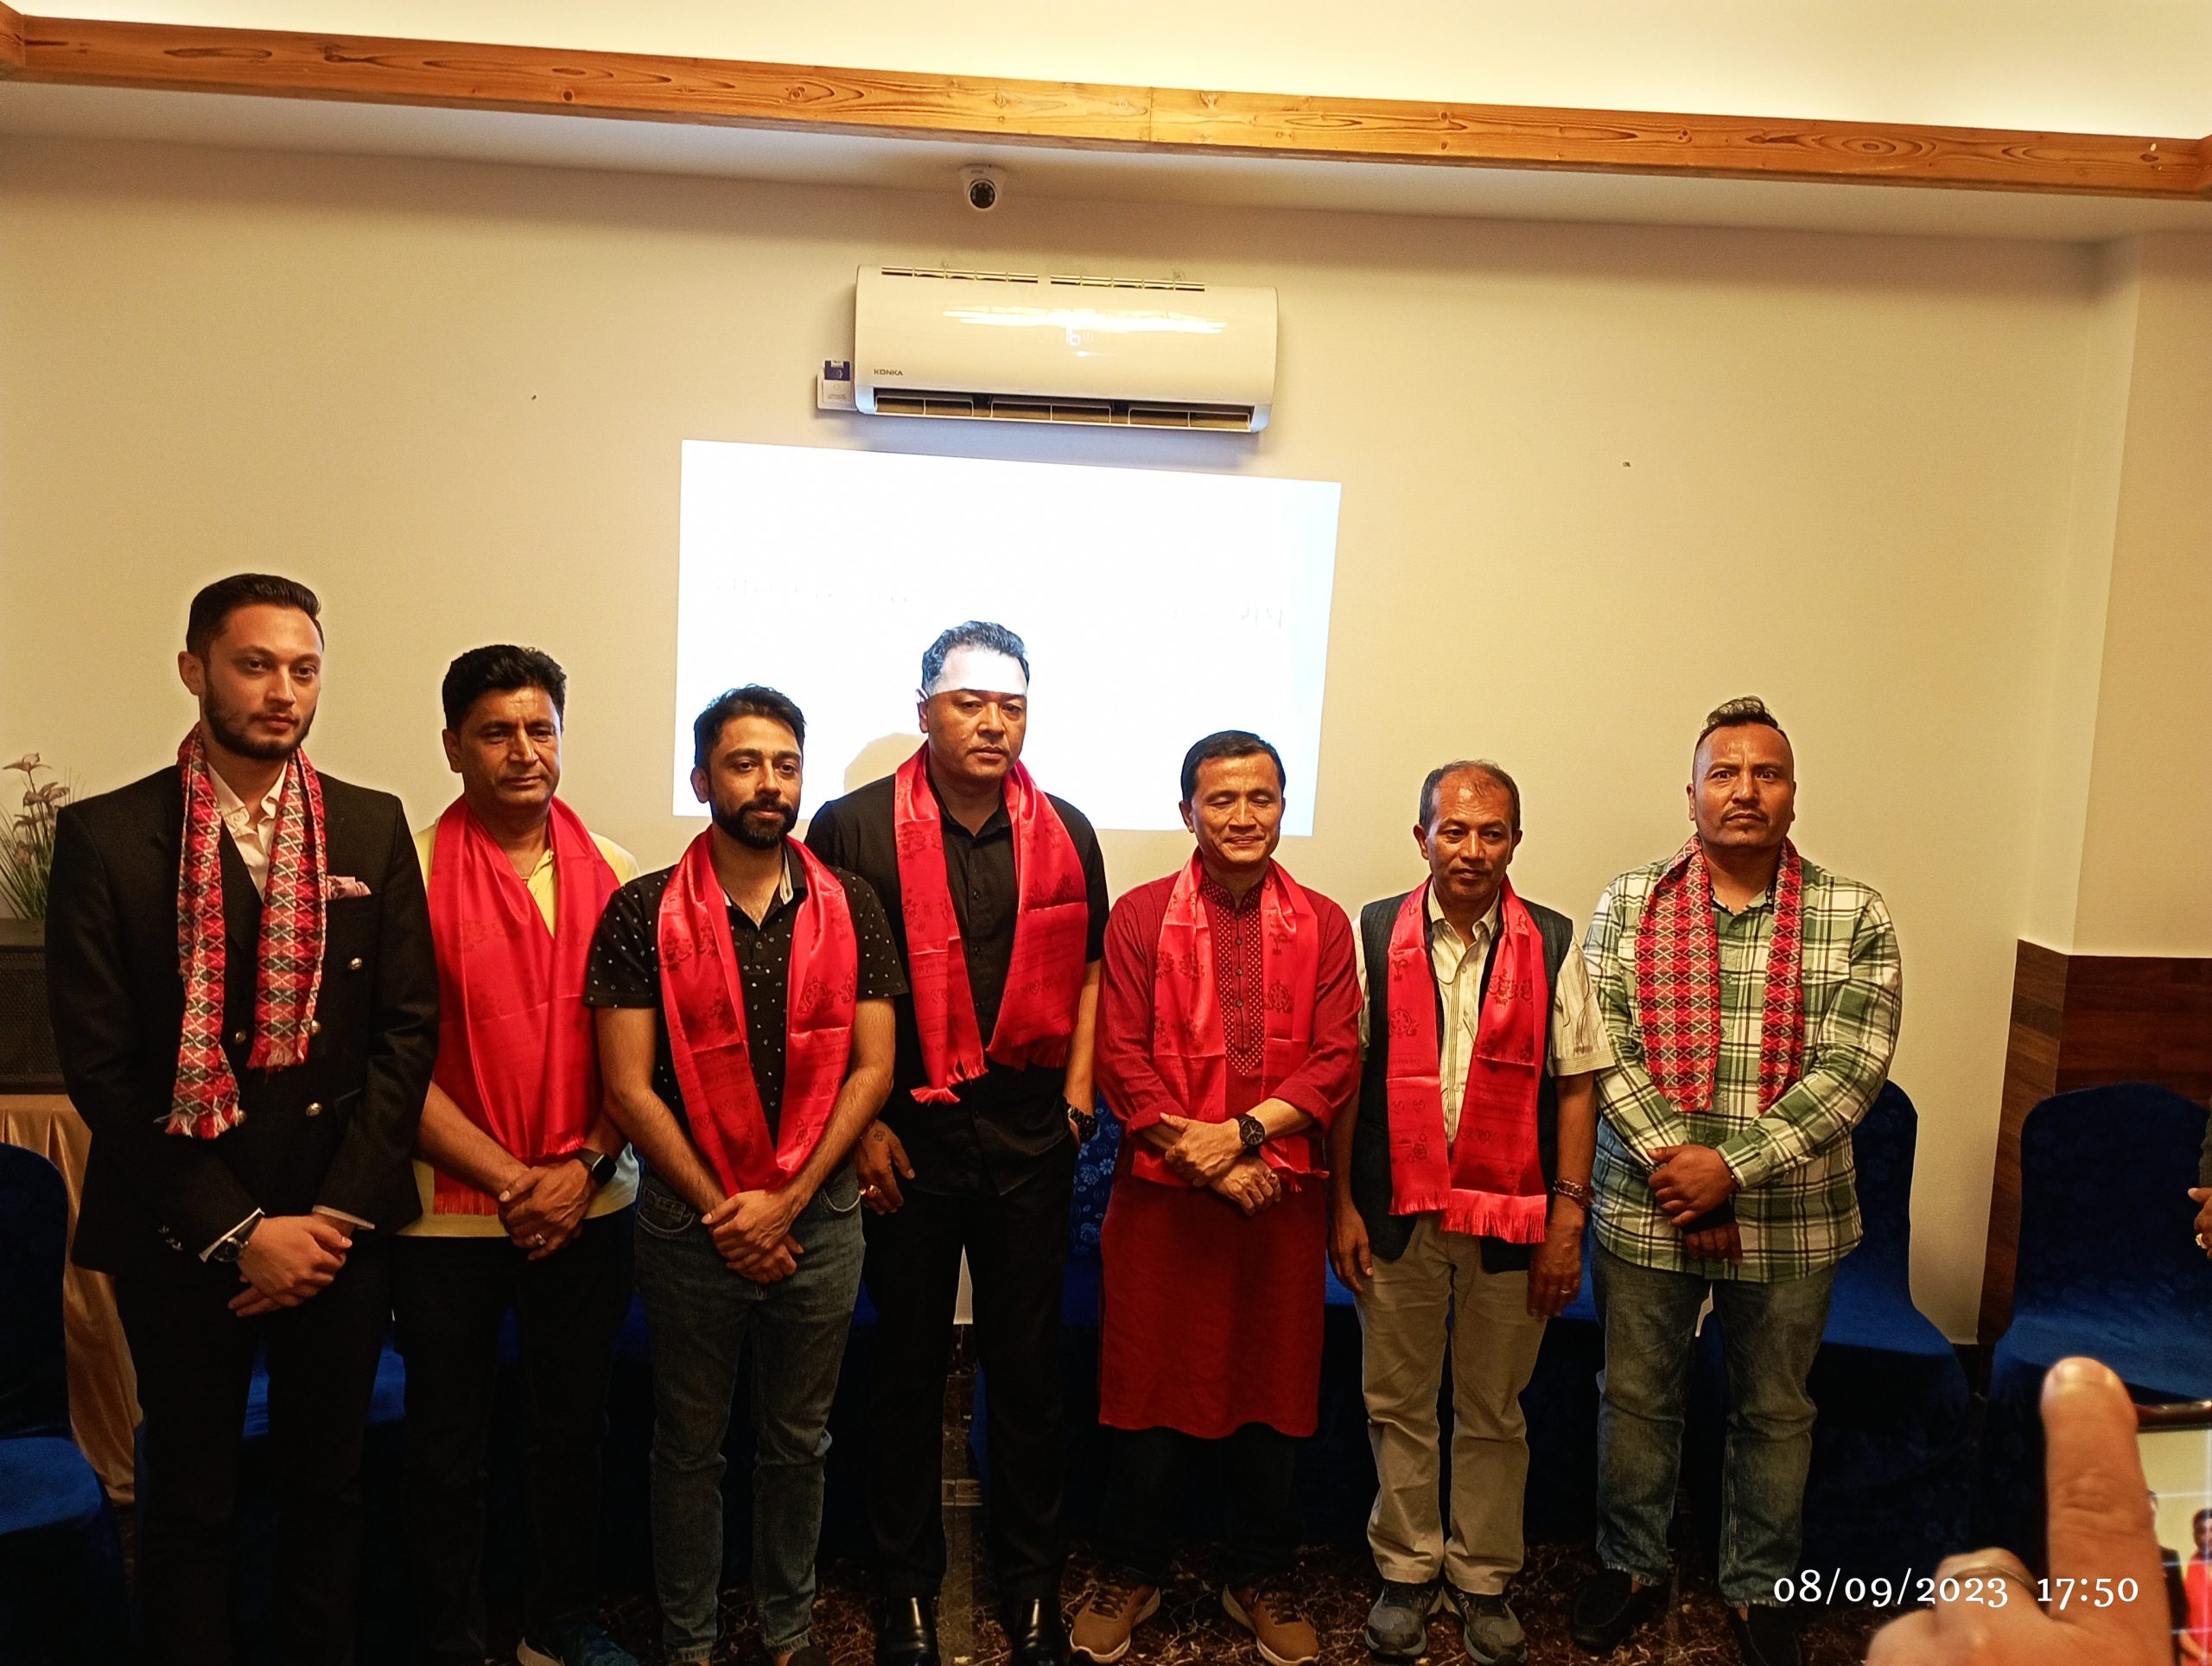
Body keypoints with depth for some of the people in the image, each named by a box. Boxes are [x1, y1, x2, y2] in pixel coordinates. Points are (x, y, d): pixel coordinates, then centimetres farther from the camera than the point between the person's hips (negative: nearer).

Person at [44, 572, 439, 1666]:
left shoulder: (372, 829, 2)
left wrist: (337, 1212, -8)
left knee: (328, 1487, 14)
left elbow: (408, 1027, 0)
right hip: (181, 1234, -2)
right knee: (188, 1504, 13)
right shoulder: (105, 836, -5)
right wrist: (238, 1229, -12)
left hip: (339, 1223, 2)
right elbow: (101, 1064, -8)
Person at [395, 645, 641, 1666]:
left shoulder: (610, 872, 1)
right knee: (447, 1446, 11)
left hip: (590, 1208, 3)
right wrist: (510, 1179, -14)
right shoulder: (413, 870, -9)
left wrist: (584, 1168, -10)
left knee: (573, 1428, 16)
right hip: (450, 1213, -3)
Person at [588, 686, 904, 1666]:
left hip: (819, 1216, 2)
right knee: (690, 1445, 13)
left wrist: (787, 1201, -10)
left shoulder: (851, 907, 0)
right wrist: (722, 1212, -10)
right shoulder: (643, 912, -6)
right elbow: (628, 1086, -8)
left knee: (799, 1440, 16)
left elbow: (871, 1068, -2)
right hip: (690, 1218, -1)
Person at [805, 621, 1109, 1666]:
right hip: (904, 1134, -2)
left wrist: (1077, 1097, 4)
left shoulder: (1066, 833, 4)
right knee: (909, 1363, 11)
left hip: (1029, 1130, 2)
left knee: (1028, 1359, 12)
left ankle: (1032, 1582, 30)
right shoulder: (854, 827, -6)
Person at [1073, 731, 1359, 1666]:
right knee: (1149, 1388, 7)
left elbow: (1338, 1059, -2)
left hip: (1282, 1194, 2)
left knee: (1274, 1390, 11)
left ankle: (1262, 1581, 30)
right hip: (1161, 1195, -1)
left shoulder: (1323, 925, 5)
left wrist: (1244, 1131, -15)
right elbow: (1121, 1059, -6)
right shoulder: (1139, 917, 1)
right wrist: (1208, 1163, -12)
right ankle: (1130, 1574, 27)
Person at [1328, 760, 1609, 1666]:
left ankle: (1482, 1577, 31)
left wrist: (1567, 1219, -4)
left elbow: (1575, 1087, 0)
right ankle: (1406, 1570, 29)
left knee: (1493, 1414, 13)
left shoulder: (1551, 946, -2)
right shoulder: (1373, 936, -2)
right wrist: (1342, 1206, -1)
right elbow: (1342, 1079, 1)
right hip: (1397, 1216, 0)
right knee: (1399, 1404, 12)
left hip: (1512, 1219, 0)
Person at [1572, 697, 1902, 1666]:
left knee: (1775, 1411, 16)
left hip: (1792, 1219, 0)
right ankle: (1631, 1567, 34)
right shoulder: (1629, 904, -2)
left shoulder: (1853, 917, -4)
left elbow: (1850, 1071, -11)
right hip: (1645, 1211, 0)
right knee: (1636, 1398, 14)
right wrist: (1676, 1164, -17)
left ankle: (1757, 1587, 36)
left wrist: (1732, 1168, -19)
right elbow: (1599, 1050, -7)